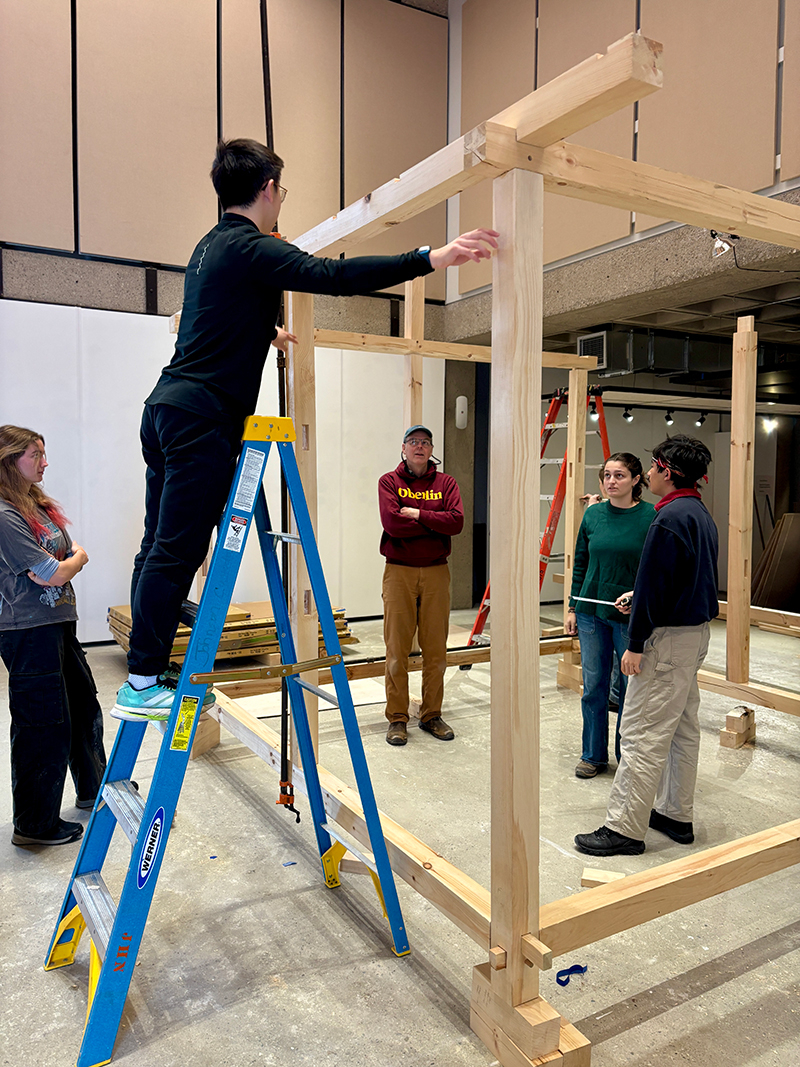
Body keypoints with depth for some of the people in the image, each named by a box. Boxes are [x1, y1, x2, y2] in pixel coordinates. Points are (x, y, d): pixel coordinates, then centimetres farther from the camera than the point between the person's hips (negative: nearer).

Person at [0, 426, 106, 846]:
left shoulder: (38, 505, 11)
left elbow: (69, 553, 18)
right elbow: (54, 574, -18)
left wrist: (64, 564, -2)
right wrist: (77, 559, 0)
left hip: (59, 625, 10)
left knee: (84, 708, 21)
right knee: (43, 728, 1)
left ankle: (93, 790, 41)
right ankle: (35, 824, 18)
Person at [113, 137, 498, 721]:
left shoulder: (210, 247, 22)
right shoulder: (251, 248, -9)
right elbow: (333, 276, -24)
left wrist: (271, 334, 55)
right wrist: (430, 258, -28)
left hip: (169, 407, 10)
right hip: (203, 416, -10)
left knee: (161, 547, 11)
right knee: (177, 549, -8)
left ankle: (149, 670, 19)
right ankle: (143, 684, -2)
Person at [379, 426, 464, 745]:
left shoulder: (446, 482, 10)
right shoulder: (389, 481, 4)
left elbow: (457, 521, -6)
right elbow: (392, 523, -13)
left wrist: (418, 514, -12)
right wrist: (434, 522, -9)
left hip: (436, 572, 2)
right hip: (399, 572, -2)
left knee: (436, 649, 7)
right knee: (397, 648, 0)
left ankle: (432, 715, 19)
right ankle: (397, 718, 11)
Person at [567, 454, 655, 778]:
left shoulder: (650, 517, -6)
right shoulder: (593, 514, 5)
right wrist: (573, 608, 9)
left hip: (630, 617, -3)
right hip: (591, 614, 3)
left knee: (630, 687, 7)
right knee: (594, 686, 10)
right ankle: (593, 755, 25)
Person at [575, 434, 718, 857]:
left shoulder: (669, 518, -19)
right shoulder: (702, 516, 13)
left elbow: (652, 585, -20)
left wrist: (636, 644, -16)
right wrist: (638, 598, 18)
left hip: (669, 638, -11)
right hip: (697, 632, 11)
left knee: (644, 734, -6)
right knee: (682, 728, 16)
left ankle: (625, 828, 1)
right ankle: (676, 815, 28)